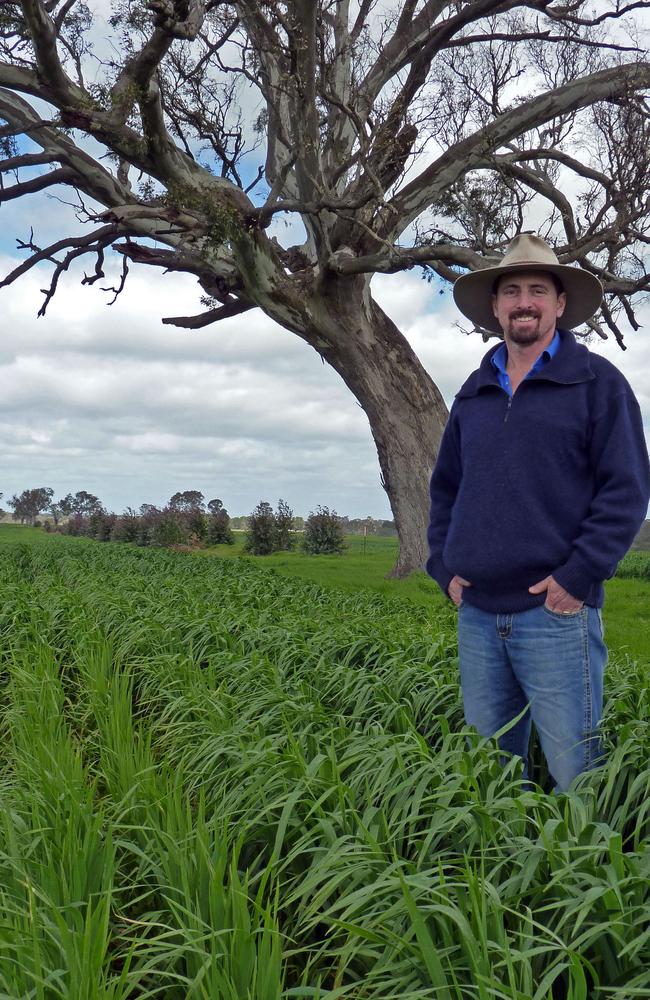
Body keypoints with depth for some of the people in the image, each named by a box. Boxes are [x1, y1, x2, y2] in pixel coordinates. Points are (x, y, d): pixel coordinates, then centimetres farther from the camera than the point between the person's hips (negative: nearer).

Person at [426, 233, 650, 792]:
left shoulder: (598, 383, 0)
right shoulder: (474, 393, 15)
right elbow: (445, 487, 21)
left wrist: (577, 578, -14)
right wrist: (444, 567, 8)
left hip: (556, 613, -5)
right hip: (477, 615, 5)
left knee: (576, 780, 0)